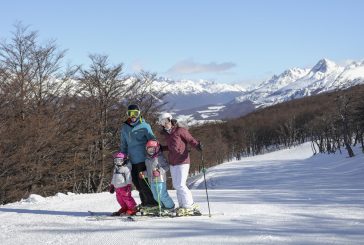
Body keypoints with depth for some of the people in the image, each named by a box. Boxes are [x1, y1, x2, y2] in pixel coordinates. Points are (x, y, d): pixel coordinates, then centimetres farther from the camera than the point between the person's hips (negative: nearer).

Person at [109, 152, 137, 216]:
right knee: (119, 199, 9)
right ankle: (124, 208, 23)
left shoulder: (126, 168, -7)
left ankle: (133, 209, -1)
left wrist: (129, 185, -19)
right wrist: (112, 186, 24)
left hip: (124, 186, -8)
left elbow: (128, 178, -13)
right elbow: (113, 178, 26)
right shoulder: (116, 168, 18)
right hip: (117, 187, 8)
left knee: (127, 197, -9)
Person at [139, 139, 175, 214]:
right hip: (152, 181, 8)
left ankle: (170, 206, 8)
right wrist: (143, 174, 7)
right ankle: (163, 206, 29)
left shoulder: (160, 157, -8)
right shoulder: (147, 159, 14)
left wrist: (159, 171, -22)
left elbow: (166, 166, -11)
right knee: (156, 196, 12)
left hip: (160, 180, -8)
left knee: (162, 195, -9)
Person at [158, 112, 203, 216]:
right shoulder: (167, 134, 15)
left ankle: (190, 206, -5)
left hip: (182, 162, -8)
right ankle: (182, 205, 16)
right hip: (172, 163, 8)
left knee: (180, 185, -13)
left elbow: (190, 140, -10)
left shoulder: (180, 130, -7)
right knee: (176, 185, 8)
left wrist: (197, 146, -27)